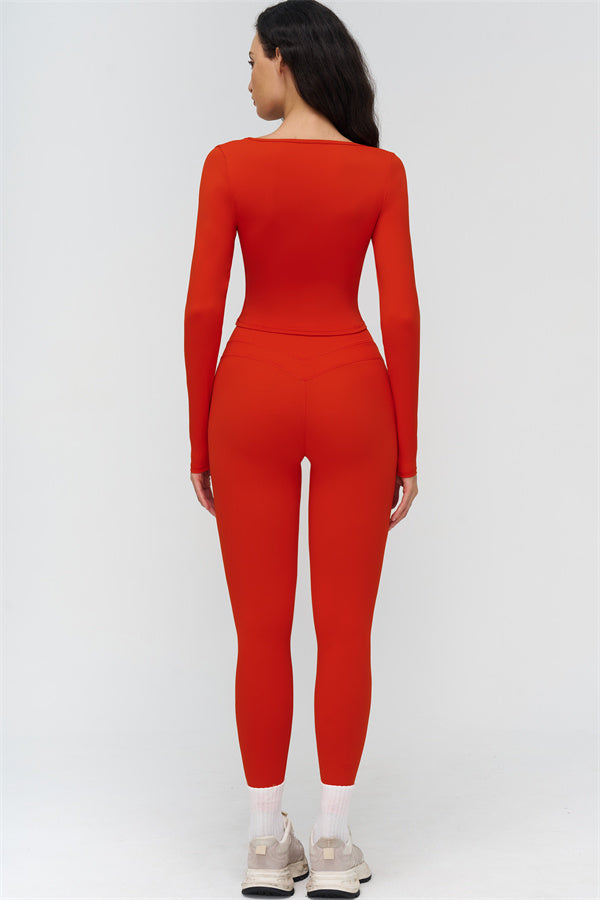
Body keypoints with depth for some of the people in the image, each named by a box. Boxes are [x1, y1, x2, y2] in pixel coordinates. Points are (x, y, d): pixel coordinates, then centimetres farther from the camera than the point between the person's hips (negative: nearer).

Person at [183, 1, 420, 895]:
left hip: (254, 395, 0)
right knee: (345, 630, 6)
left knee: (262, 631, 6)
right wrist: (406, 451, 1)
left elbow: (203, 308, -6)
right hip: (351, 396, 0)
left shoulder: (231, 163, -4)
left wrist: (200, 442, 3)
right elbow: (401, 314, -5)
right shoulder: (381, 171, -1)